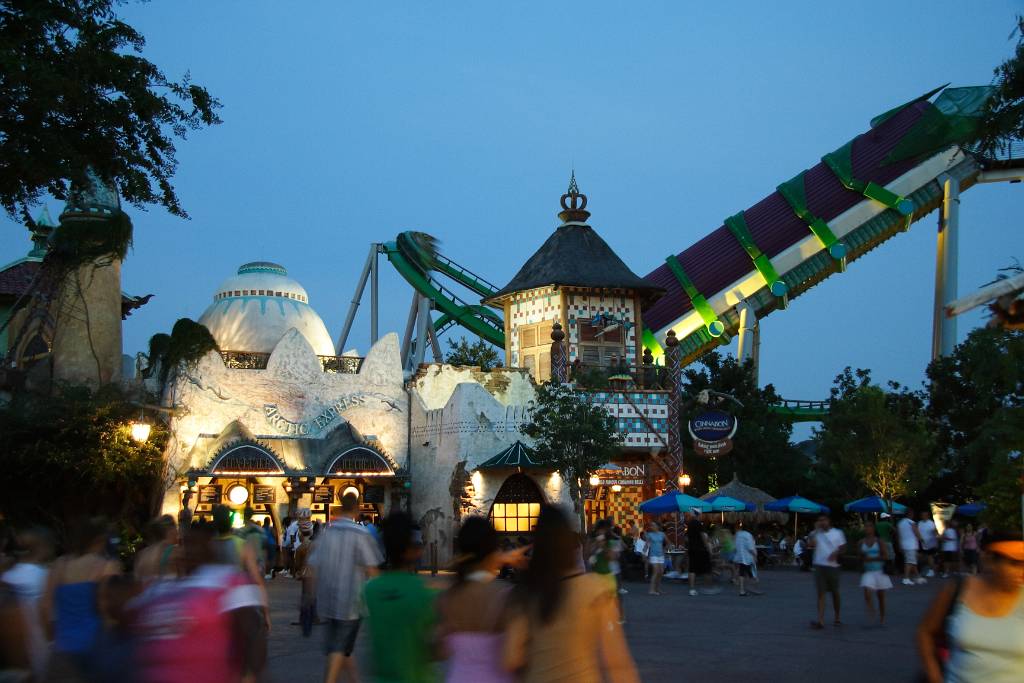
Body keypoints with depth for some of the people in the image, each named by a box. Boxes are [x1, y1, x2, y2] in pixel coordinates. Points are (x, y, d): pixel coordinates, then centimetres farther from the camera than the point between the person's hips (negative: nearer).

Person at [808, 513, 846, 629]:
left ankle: (837, 618, 27)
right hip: (819, 566, 0)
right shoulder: (816, 533, 5)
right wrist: (815, 530, -11)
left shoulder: (837, 533, 6)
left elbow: (842, 547, 7)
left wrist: (835, 553, -13)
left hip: (832, 566, 1)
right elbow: (812, 545, -11)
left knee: (835, 592, 11)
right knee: (821, 593, -7)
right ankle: (820, 621, -14)